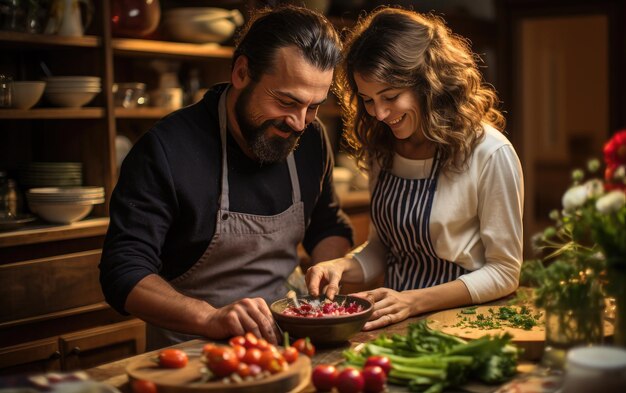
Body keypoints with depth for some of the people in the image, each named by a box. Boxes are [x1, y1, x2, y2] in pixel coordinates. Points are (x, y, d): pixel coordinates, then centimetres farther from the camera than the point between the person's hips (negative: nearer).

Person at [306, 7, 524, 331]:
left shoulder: (490, 154, -14)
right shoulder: (381, 149, 6)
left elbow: (504, 273, -8)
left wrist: (414, 302, -18)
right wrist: (342, 267, -5)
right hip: (394, 325, 5)